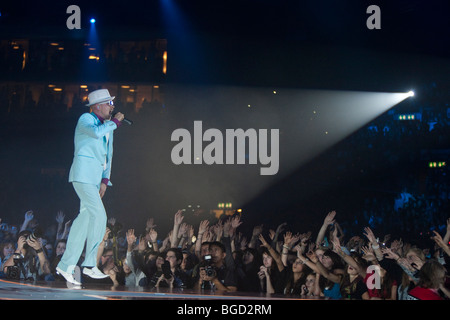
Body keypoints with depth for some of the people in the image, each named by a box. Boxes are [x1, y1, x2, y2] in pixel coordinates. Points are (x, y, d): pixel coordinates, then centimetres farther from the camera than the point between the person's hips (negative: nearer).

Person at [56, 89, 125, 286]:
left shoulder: (108, 126, 19)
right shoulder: (86, 119, -5)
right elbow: (95, 132, -29)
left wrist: (105, 180, 8)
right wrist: (115, 122, -14)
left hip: (96, 177, 8)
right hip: (83, 174, -8)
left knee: (86, 219, 5)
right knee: (99, 216, -15)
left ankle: (66, 266, 7)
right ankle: (90, 264, -5)